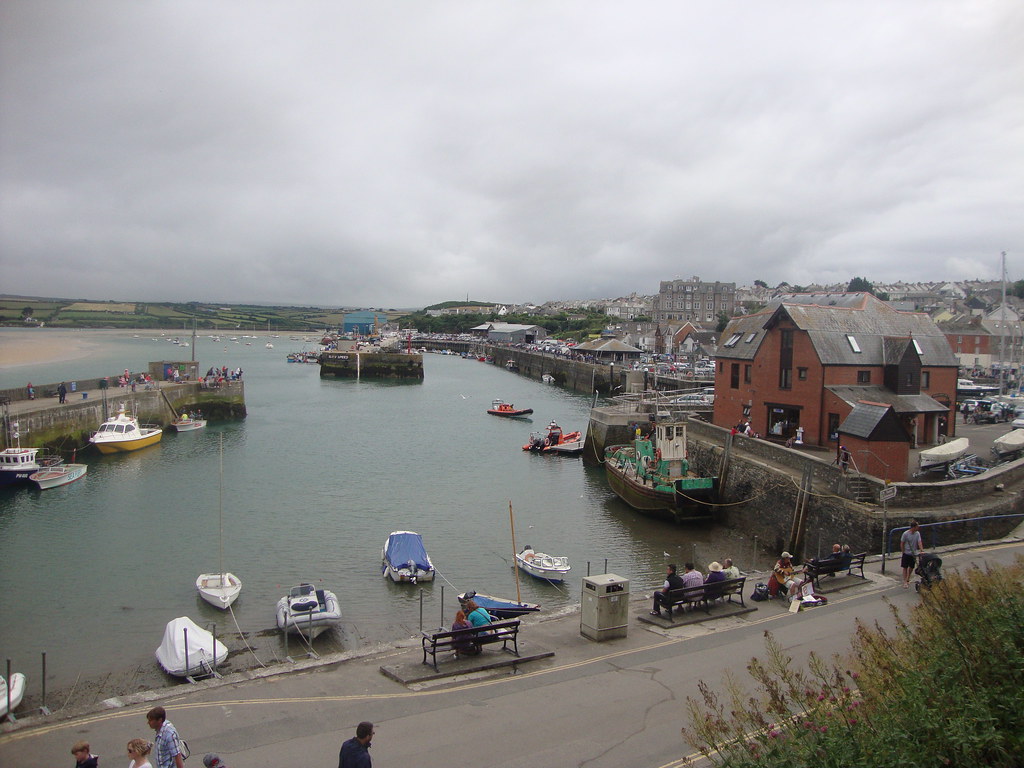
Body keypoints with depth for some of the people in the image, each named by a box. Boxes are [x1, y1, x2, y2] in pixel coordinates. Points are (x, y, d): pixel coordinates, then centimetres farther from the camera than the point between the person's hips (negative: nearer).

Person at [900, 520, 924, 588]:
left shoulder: (917, 533, -4)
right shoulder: (905, 533, -15)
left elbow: (919, 542, -11)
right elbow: (902, 544, -7)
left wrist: (921, 549, -27)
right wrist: (903, 552, -7)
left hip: (913, 554, 4)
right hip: (906, 554, -4)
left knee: (911, 568, 13)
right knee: (905, 568, 1)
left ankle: (908, 579, 34)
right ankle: (905, 582, 7)